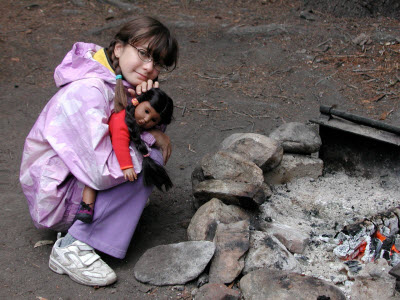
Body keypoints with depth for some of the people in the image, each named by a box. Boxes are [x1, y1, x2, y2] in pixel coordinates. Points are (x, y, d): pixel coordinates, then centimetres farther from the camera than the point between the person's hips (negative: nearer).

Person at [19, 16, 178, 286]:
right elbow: (102, 173, -33)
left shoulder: (120, 81, 0)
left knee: (154, 144, 6)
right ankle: (71, 248, -18)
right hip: (55, 198, -9)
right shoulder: (87, 92, -29)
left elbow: (155, 127, 6)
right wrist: (149, 139, -20)